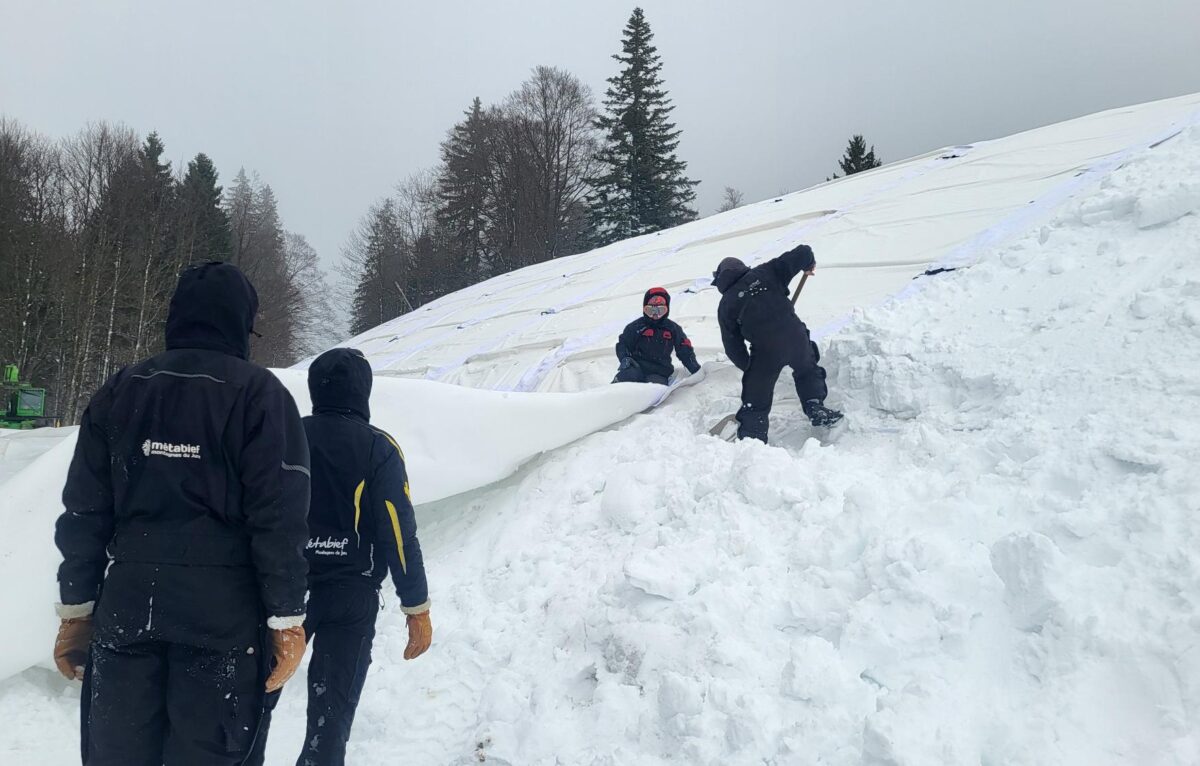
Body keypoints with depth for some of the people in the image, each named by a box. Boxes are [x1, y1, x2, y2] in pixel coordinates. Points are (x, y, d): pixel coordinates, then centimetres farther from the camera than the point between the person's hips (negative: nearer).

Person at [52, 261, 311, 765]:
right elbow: (279, 516, -11)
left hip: (126, 605, 4)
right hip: (221, 613, -4)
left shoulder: (119, 391, 9)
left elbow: (84, 512, 8)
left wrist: (76, 609, 14)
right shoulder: (259, 393, -5)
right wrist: (287, 617, -7)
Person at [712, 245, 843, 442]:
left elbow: (733, 347, 9)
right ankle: (816, 408, 24)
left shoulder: (725, 306, 9)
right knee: (808, 370, 32)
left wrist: (748, 367, 23)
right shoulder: (765, 272, 8)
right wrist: (809, 265, 27)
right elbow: (802, 253, 4)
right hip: (794, 335, 1)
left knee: (756, 400, 12)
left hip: (765, 352, -1)